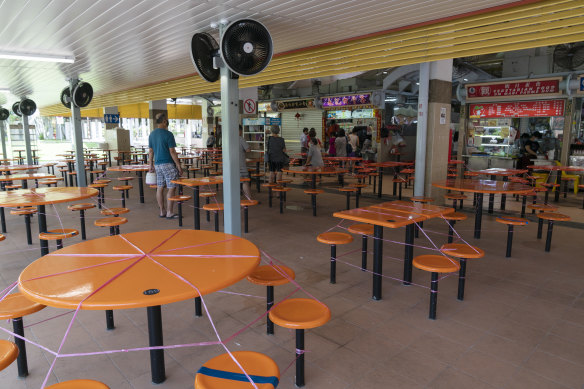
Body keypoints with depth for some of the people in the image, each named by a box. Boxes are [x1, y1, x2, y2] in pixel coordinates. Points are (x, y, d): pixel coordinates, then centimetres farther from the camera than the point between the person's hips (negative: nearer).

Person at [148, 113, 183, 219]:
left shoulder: (152, 134, 9)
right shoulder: (168, 134, -12)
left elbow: (151, 151, 12)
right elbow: (172, 151, -13)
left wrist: (151, 165, 20)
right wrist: (178, 165, -9)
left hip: (157, 164, 7)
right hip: (168, 164, -7)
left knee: (159, 188, 10)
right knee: (171, 188, -2)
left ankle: (162, 212, 16)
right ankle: (169, 213, -1)